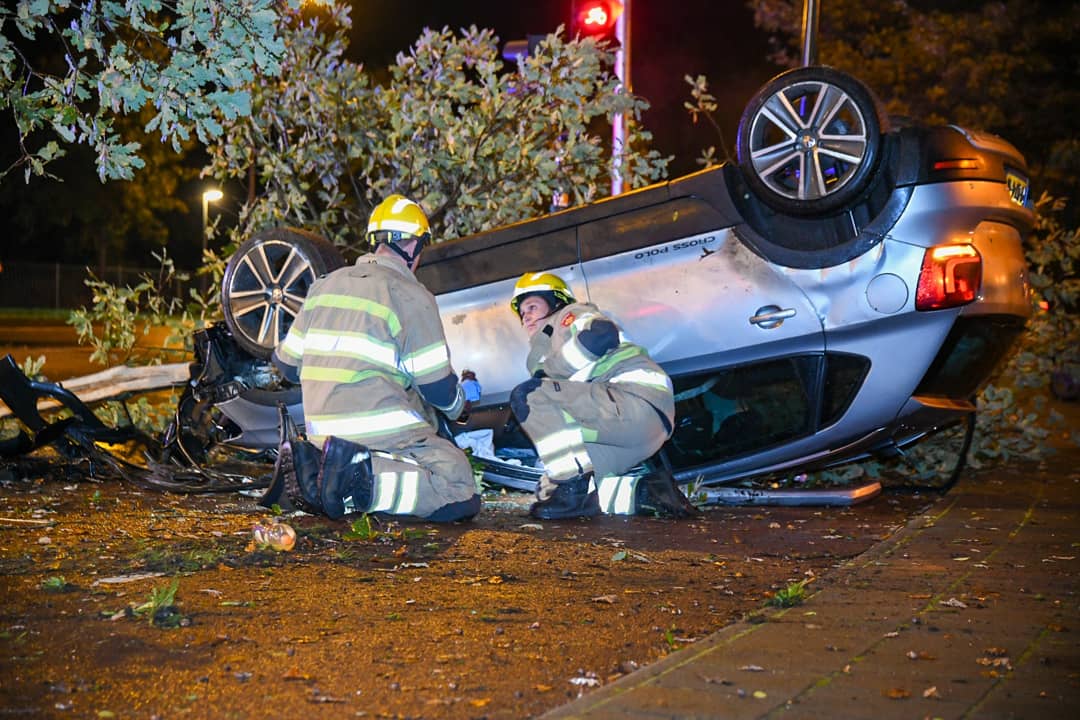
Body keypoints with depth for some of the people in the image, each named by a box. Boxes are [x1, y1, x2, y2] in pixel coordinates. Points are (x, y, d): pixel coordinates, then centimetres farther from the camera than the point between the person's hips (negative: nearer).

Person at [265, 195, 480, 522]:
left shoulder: (325, 285, 16)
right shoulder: (411, 295, -4)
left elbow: (287, 362, 20)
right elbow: (436, 384, -4)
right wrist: (458, 401, 20)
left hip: (320, 430, 8)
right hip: (381, 429, -7)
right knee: (461, 494, -7)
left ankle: (311, 468, -1)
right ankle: (361, 479, -25)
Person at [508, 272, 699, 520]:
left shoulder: (571, 314, 10)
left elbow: (602, 334, -13)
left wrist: (547, 371, -7)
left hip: (637, 399, -10)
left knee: (526, 395, -18)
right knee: (550, 488, 9)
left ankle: (575, 490, -21)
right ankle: (646, 492, -1)